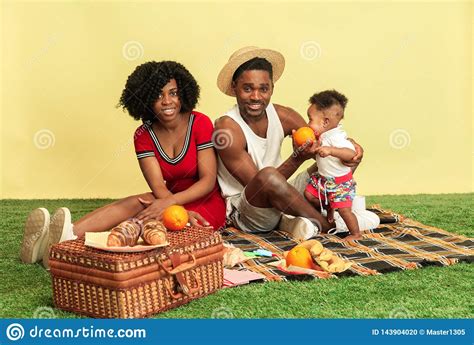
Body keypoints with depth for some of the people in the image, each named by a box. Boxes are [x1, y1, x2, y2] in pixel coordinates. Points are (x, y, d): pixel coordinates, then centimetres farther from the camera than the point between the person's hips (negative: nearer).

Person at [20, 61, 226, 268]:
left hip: (208, 203, -4)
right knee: (135, 203, -27)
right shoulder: (144, 135, -2)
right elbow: (158, 187, -12)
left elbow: (209, 180, -15)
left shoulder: (200, 123, -11)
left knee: (149, 220, -31)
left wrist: (170, 201, -29)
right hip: (174, 203, 4)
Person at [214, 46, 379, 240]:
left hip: (279, 201, 7)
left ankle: (291, 220, -16)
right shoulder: (227, 127, -19)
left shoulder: (282, 115, -3)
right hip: (243, 212, -7)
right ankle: (329, 226, -17)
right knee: (268, 175, -40)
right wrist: (298, 158, -32)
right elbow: (259, 183, -21)